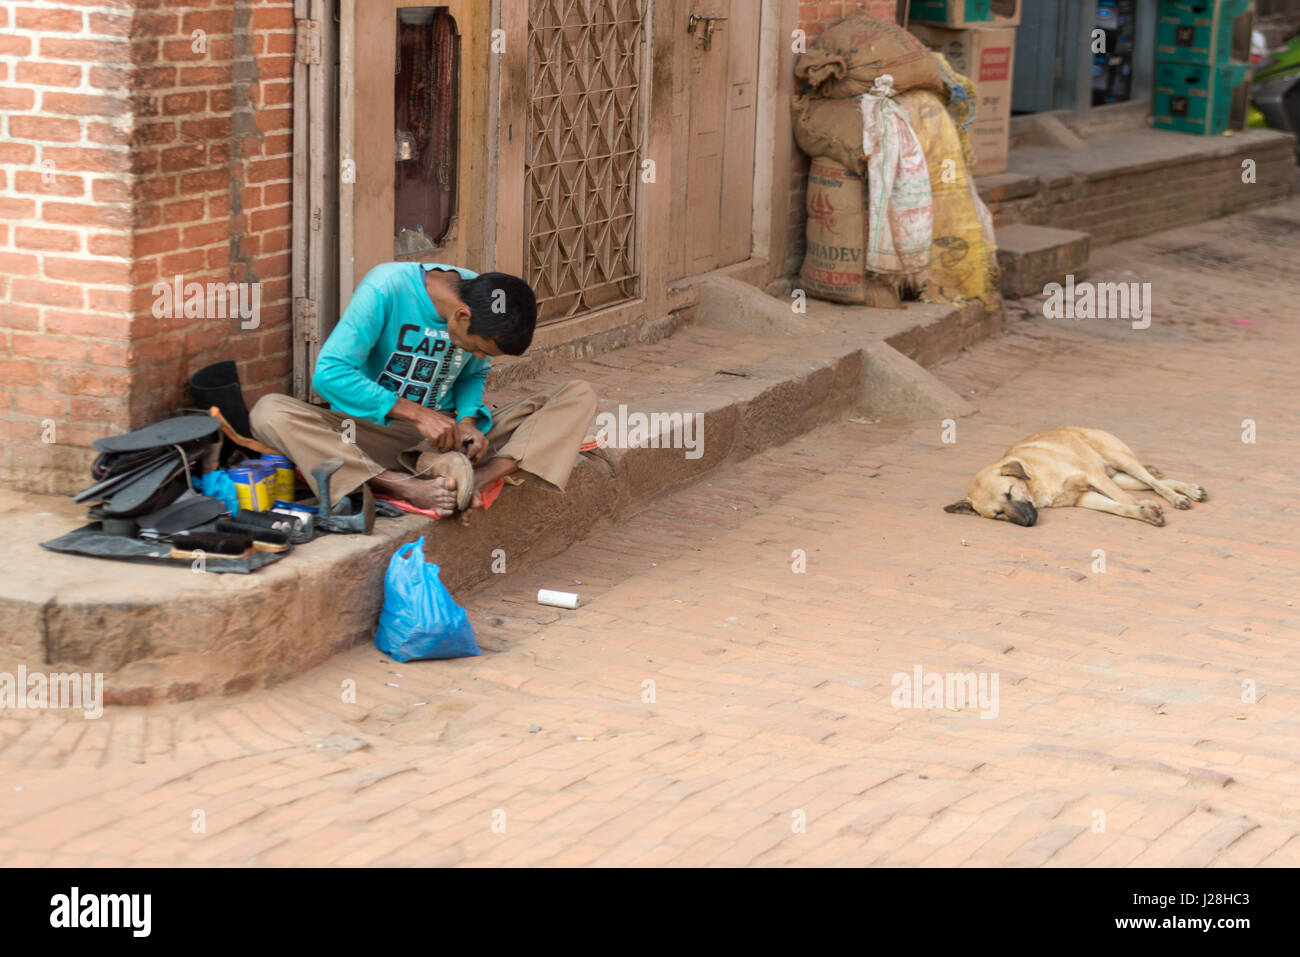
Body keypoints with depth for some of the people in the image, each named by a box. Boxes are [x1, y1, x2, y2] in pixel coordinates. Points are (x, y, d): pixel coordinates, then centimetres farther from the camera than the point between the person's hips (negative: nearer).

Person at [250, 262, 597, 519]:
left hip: (443, 432, 4)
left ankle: (479, 479, -37)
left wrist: (468, 421, -11)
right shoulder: (386, 289, -21)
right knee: (269, 412, -34)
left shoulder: (486, 302, -7)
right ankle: (409, 488, -47)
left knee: (580, 397, -13)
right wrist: (416, 414, -28)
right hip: (374, 432, -3)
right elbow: (329, 372, -25)